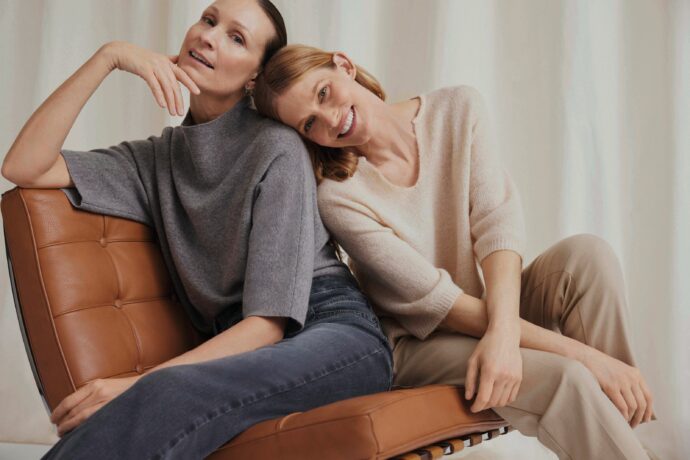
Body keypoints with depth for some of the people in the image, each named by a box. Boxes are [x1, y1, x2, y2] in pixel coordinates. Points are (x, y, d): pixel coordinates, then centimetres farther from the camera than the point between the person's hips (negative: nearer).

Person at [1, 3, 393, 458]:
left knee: (167, 399, -35)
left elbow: (268, 323, -11)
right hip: (243, 351, 4)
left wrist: (142, 385, -21)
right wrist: (108, 56, -3)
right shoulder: (156, 160, 13)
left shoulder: (277, 146, -5)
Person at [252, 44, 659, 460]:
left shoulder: (458, 109, -5)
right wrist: (580, 352, -26)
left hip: (499, 305, 4)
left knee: (586, 253, -26)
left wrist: (503, 330, -34)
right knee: (567, 377, -31)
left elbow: (498, 220, -15)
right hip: (419, 342, -4)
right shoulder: (339, 198, -17)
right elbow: (436, 301, -21)